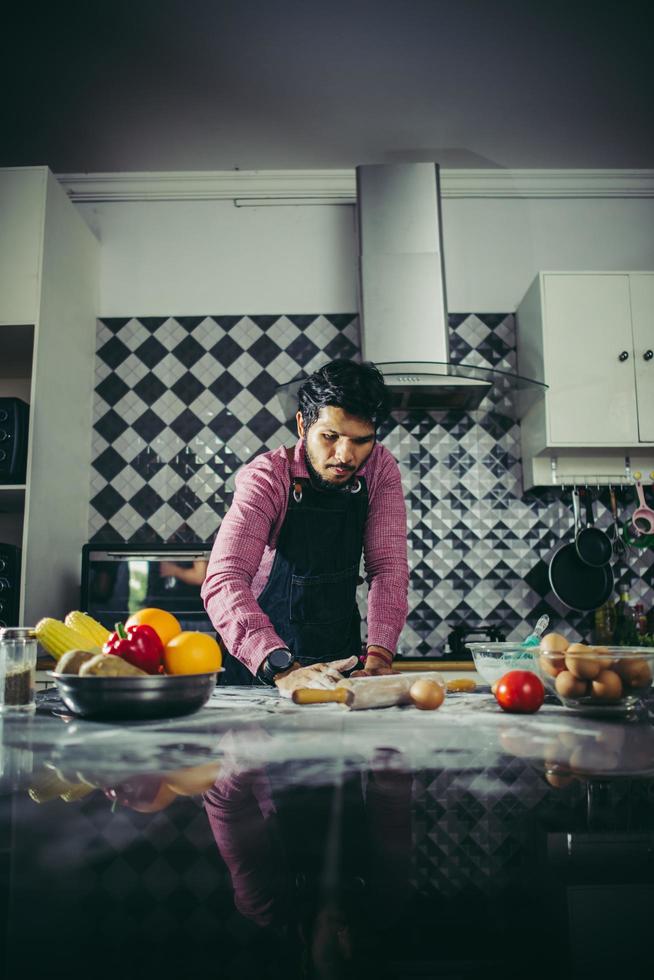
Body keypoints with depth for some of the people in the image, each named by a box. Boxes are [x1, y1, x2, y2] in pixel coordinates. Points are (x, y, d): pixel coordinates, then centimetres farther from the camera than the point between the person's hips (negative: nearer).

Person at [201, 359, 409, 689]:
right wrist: (284, 670, -41)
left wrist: (378, 657, -22)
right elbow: (223, 581, -28)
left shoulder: (380, 468, -5)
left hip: (342, 658, 3)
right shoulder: (267, 478, -17)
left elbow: (387, 565, -7)